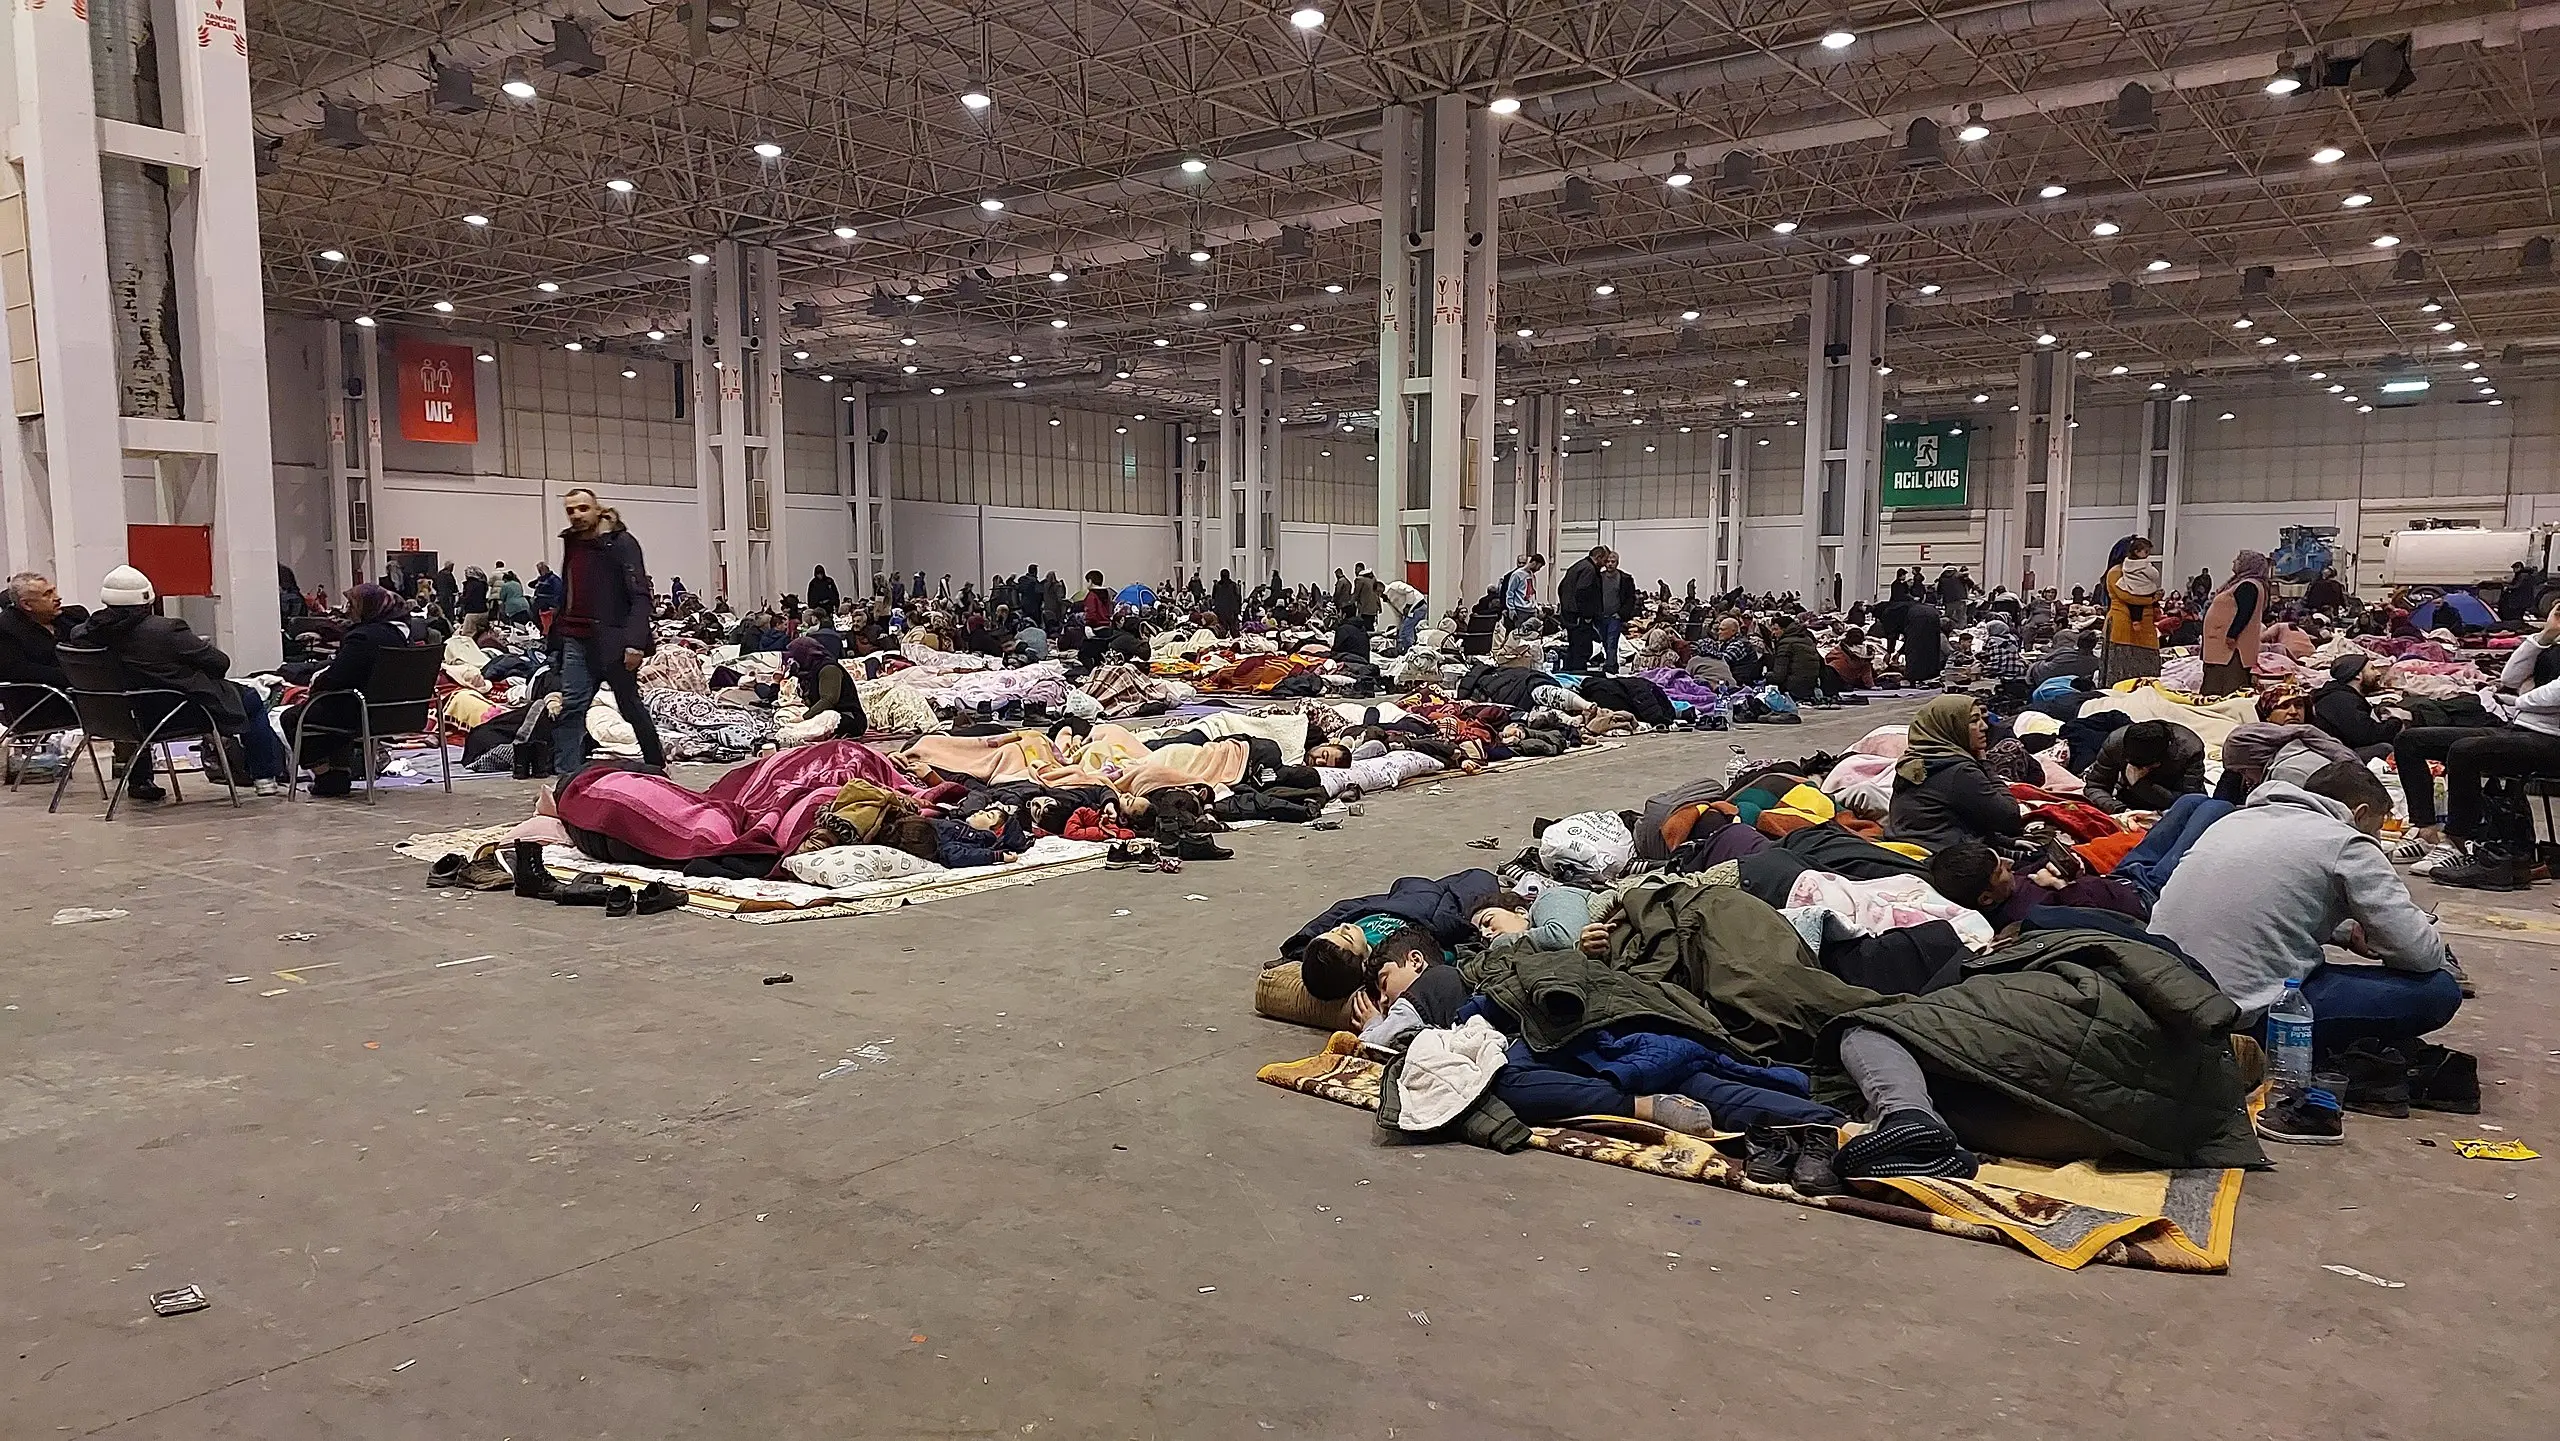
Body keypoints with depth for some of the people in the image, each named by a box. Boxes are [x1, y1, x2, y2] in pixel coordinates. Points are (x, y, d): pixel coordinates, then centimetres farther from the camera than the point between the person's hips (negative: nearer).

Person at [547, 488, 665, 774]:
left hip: (613, 642, -6)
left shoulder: (621, 543, -6)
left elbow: (640, 597, -13)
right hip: (576, 641, 6)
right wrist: (556, 640, 16)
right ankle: (567, 775, -3)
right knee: (571, 707, -3)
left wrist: (635, 642, -22)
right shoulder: (571, 544, 15)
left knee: (631, 706, 4)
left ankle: (657, 766, 20)